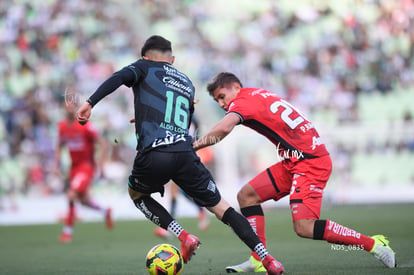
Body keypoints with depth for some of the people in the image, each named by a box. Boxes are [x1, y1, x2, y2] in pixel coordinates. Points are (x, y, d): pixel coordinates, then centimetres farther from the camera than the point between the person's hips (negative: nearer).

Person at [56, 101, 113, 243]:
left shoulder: (85, 126, -17)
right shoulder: (62, 126, 1)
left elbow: (102, 144, -12)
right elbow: (60, 146, 17)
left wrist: (100, 163, -18)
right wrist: (57, 164, 7)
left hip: (86, 166, -6)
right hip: (74, 166, 6)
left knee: (72, 195, -20)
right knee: (83, 199, 13)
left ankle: (68, 230, -9)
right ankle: (105, 211, 41)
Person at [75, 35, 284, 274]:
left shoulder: (145, 67, 16)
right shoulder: (187, 84, 30)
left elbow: (119, 77, -5)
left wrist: (90, 103, -12)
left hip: (153, 155, -3)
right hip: (185, 153, 3)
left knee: (137, 194, 28)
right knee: (220, 207, 14)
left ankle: (184, 237, 8)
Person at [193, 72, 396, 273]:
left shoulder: (243, 100, -10)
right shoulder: (258, 96, 17)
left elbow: (223, 129, -28)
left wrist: (192, 147, -18)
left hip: (310, 162, -10)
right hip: (294, 162, 10)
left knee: (304, 227, -20)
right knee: (246, 195, 5)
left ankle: (373, 244, -9)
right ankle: (259, 260, 4)